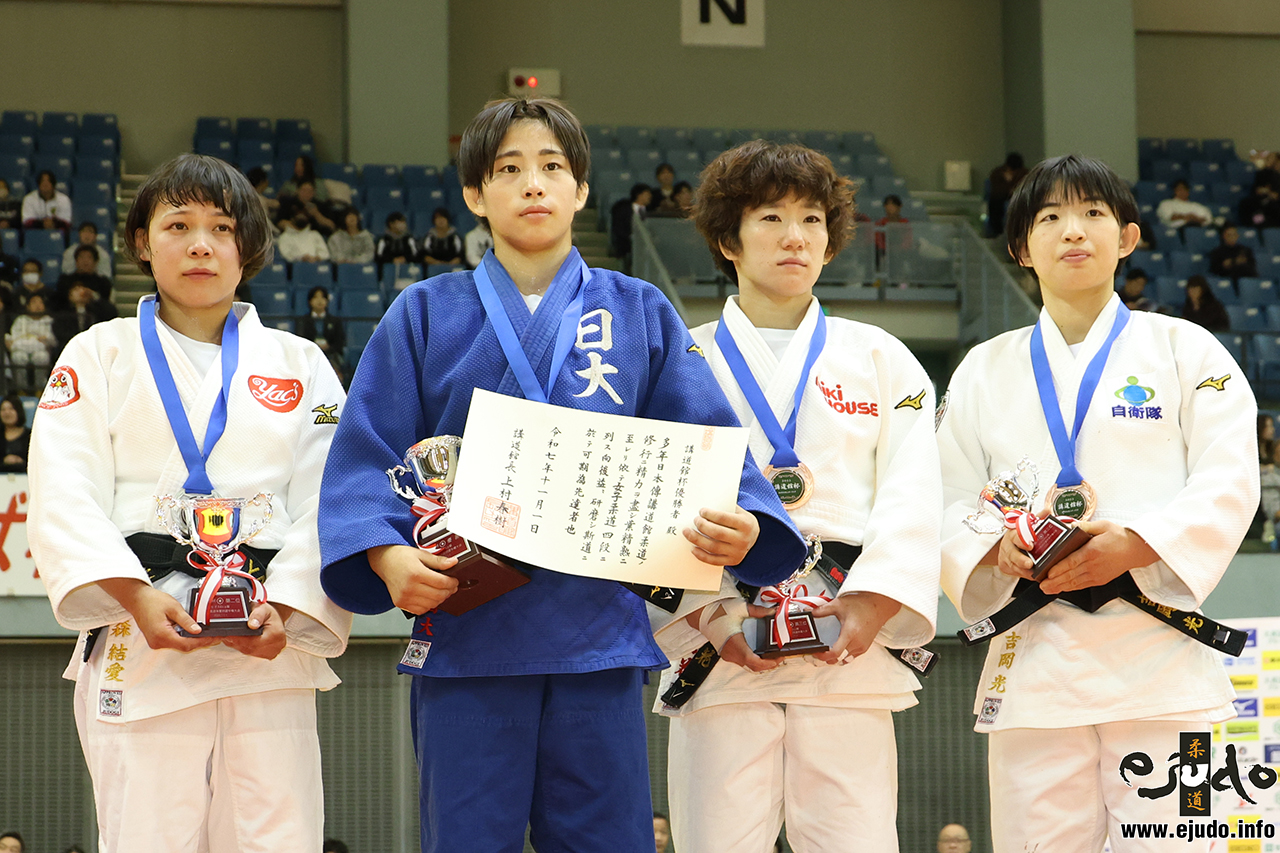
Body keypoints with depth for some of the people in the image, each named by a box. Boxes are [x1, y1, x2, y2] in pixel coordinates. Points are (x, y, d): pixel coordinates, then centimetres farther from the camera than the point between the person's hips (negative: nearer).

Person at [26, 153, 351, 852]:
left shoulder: (299, 364, 15)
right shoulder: (100, 355, 11)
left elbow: (327, 500, 6)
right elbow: (66, 498, 0)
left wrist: (285, 608, -12)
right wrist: (135, 597, -16)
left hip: (271, 645, 1)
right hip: (138, 645, -1)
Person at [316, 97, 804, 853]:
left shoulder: (641, 315, 11)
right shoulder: (426, 316, 10)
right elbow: (367, 453, 4)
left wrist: (740, 524, -18)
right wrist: (387, 555, -15)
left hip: (599, 628, 1)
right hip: (466, 629, -1)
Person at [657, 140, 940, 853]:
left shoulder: (882, 360, 16)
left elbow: (912, 499, 6)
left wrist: (870, 606, -11)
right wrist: (709, 618, -10)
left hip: (849, 643, 1)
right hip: (720, 648, -1)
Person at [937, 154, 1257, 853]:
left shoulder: (1185, 350, 9)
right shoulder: (984, 370, 16)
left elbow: (1228, 484, 0)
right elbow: (948, 505, 12)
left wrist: (1132, 545, -17)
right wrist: (997, 549, -11)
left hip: (1159, 655, -2)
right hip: (1033, 659, 2)